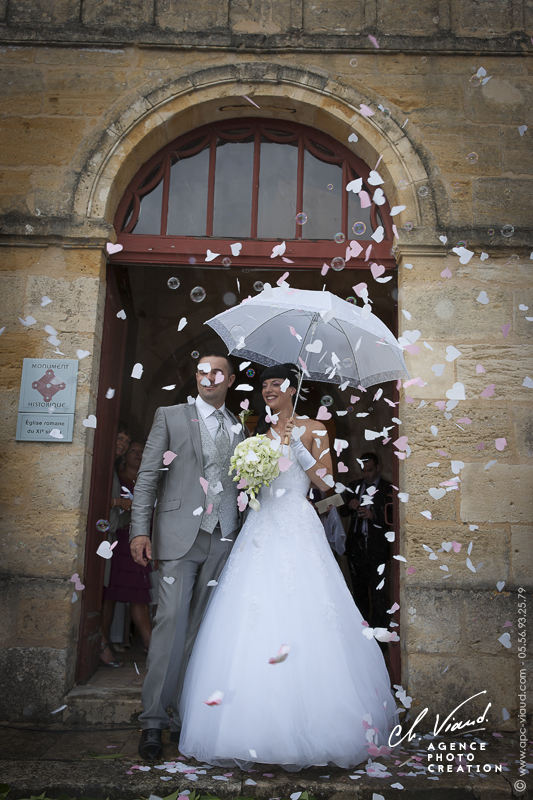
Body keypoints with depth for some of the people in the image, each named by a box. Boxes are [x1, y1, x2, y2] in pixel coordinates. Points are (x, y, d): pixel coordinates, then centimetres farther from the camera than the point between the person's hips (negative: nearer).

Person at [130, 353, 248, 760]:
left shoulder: (240, 429, 16)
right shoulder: (171, 416, 8)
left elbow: (243, 486, 15)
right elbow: (148, 475, 2)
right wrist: (140, 530, -6)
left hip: (224, 541, 3)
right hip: (180, 535, -3)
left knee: (204, 629, 6)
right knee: (172, 621, -5)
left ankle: (186, 715, 17)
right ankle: (154, 719, 5)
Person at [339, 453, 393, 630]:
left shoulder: (388, 489, -2)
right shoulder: (353, 486, 14)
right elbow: (342, 512, 15)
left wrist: (373, 515, -22)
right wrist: (349, 505, -6)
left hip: (377, 547, -5)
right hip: (355, 544, 5)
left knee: (378, 590, -9)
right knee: (359, 589, 11)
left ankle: (380, 628, 2)